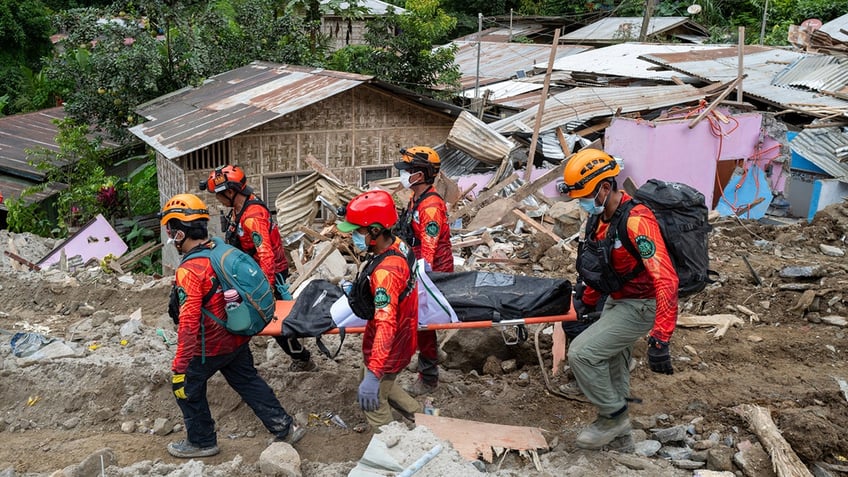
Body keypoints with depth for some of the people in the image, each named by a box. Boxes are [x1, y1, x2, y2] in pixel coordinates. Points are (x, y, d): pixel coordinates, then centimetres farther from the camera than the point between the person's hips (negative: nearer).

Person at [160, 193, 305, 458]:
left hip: (210, 347, -7)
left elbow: (188, 325, -30)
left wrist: (179, 367, -25)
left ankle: (202, 441, 31)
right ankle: (285, 428, 25)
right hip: (237, 338, 7)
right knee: (248, 382, 21)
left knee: (187, 387, 15)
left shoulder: (189, 270, -26)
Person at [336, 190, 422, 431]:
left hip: (388, 348, -9)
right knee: (381, 385, 29)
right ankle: (419, 415, 38)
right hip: (402, 337, 9)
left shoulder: (385, 272, -35)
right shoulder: (399, 246, -8)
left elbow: (386, 325, -41)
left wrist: (372, 375, -46)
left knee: (373, 400, 11)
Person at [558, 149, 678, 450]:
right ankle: (616, 423, 44)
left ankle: (613, 417, 7)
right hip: (616, 300, 9)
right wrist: (587, 302, 16)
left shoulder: (636, 221, -31)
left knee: (582, 353, -14)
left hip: (640, 306, -9)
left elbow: (665, 280, -36)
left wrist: (659, 339, -40)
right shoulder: (601, 216, -2)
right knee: (611, 361, 22)